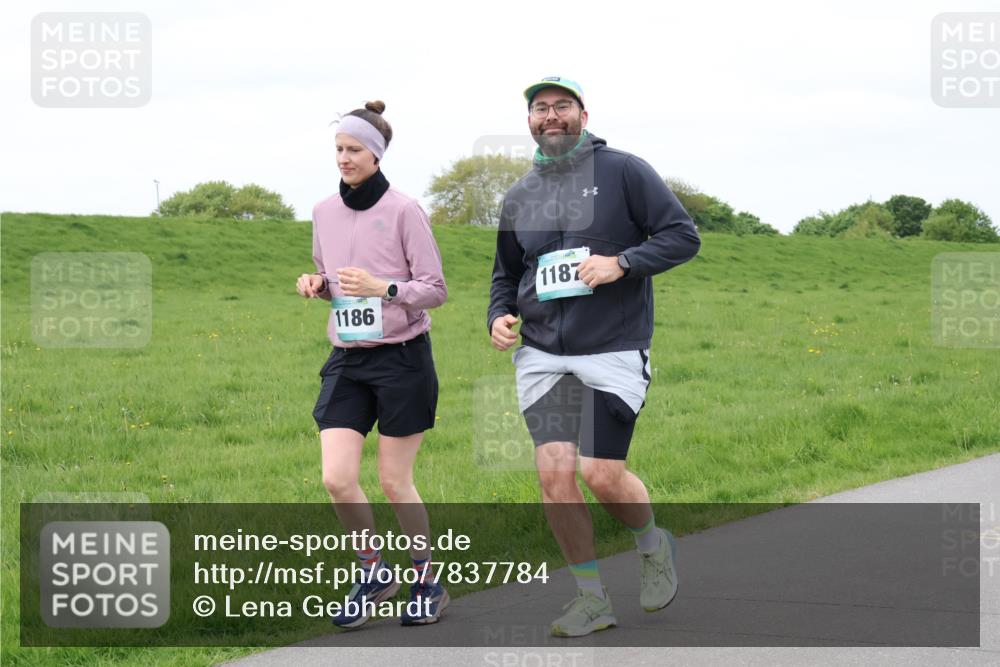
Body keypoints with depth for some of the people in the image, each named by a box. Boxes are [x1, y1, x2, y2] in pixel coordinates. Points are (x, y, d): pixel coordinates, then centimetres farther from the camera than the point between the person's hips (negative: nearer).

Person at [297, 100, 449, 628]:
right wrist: (315, 284, -3)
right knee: (336, 479, -7)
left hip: (402, 356, -4)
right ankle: (372, 573, 14)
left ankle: (428, 583, 20)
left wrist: (383, 288, -23)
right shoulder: (325, 213, 8)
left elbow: (435, 289, -7)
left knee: (394, 482, 1)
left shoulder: (403, 211, -8)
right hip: (347, 359, 5)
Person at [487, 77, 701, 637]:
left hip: (614, 351, -4)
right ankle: (593, 600, 6)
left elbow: (684, 236, -4)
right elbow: (507, 275, 26)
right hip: (542, 355, 4)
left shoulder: (623, 171, -1)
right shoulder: (519, 197, 14)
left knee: (602, 476, -9)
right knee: (555, 474, -8)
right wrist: (500, 315, 5)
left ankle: (654, 546, 24)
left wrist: (621, 263, -17)